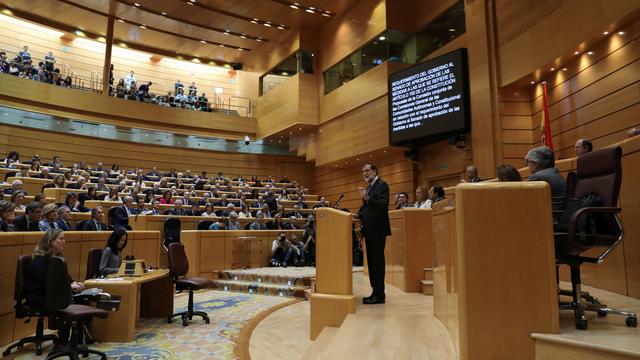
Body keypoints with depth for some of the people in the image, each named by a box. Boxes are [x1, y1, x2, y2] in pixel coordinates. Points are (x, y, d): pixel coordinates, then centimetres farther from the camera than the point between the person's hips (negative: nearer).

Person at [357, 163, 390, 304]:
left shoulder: (382, 185, -9)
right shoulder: (369, 187, 18)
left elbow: (383, 205, -22)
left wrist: (367, 198, -33)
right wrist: (360, 214, 6)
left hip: (377, 230, -9)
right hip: (370, 230, 9)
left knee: (377, 261, -5)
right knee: (372, 262, 12)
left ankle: (379, 294, 2)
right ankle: (376, 292, 20)